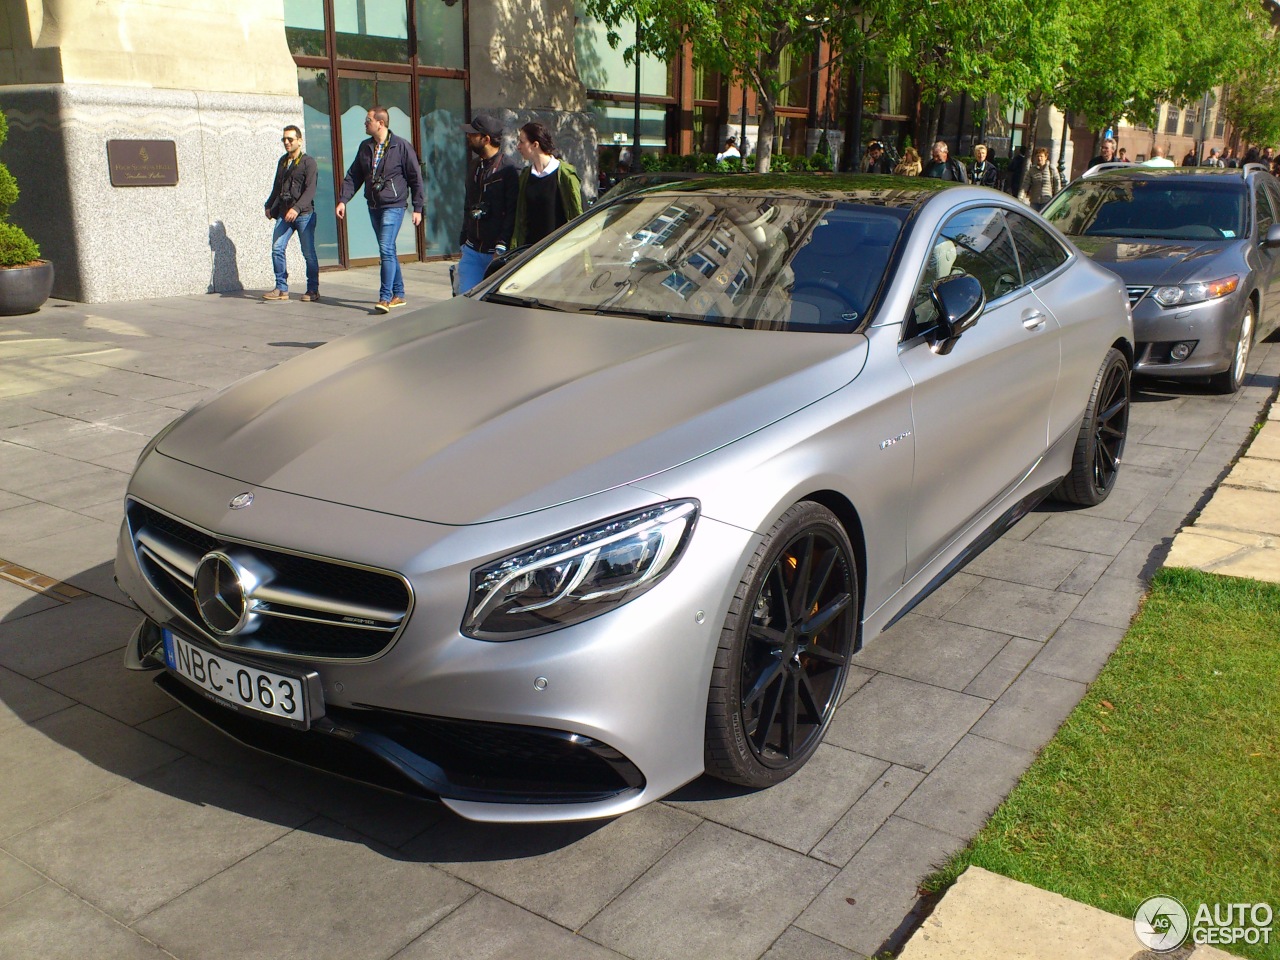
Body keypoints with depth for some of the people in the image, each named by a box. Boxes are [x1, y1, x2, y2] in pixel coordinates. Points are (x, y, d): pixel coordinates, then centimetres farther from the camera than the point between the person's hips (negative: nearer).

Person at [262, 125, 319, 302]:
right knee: (277, 249, -3)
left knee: (308, 253, -1)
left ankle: (313, 290, 10)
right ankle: (282, 289, 2)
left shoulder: (308, 162, -4)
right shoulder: (282, 161, 16)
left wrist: (297, 208, -24)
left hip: (304, 214, -6)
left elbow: (310, 189, -14)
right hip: (284, 214, 6)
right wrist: (269, 205, 20)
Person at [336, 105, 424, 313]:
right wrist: (343, 200, 2)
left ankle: (385, 297, -17)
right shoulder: (365, 147, 10)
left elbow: (415, 177, -3)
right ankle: (398, 295, 19)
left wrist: (417, 208, -4)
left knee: (386, 249, -16)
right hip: (373, 206, 6)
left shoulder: (401, 146, -6)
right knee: (388, 251, 11)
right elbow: (353, 175, 12)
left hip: (393, 206, -6)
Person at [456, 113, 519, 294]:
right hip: (472, 250, 7)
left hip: (497, 252, -6)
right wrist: (463, 238, 16)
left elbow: (513, 212, -15)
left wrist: (502, 247, -20)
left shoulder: (509, 169, -10)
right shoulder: (473, 166, 15)